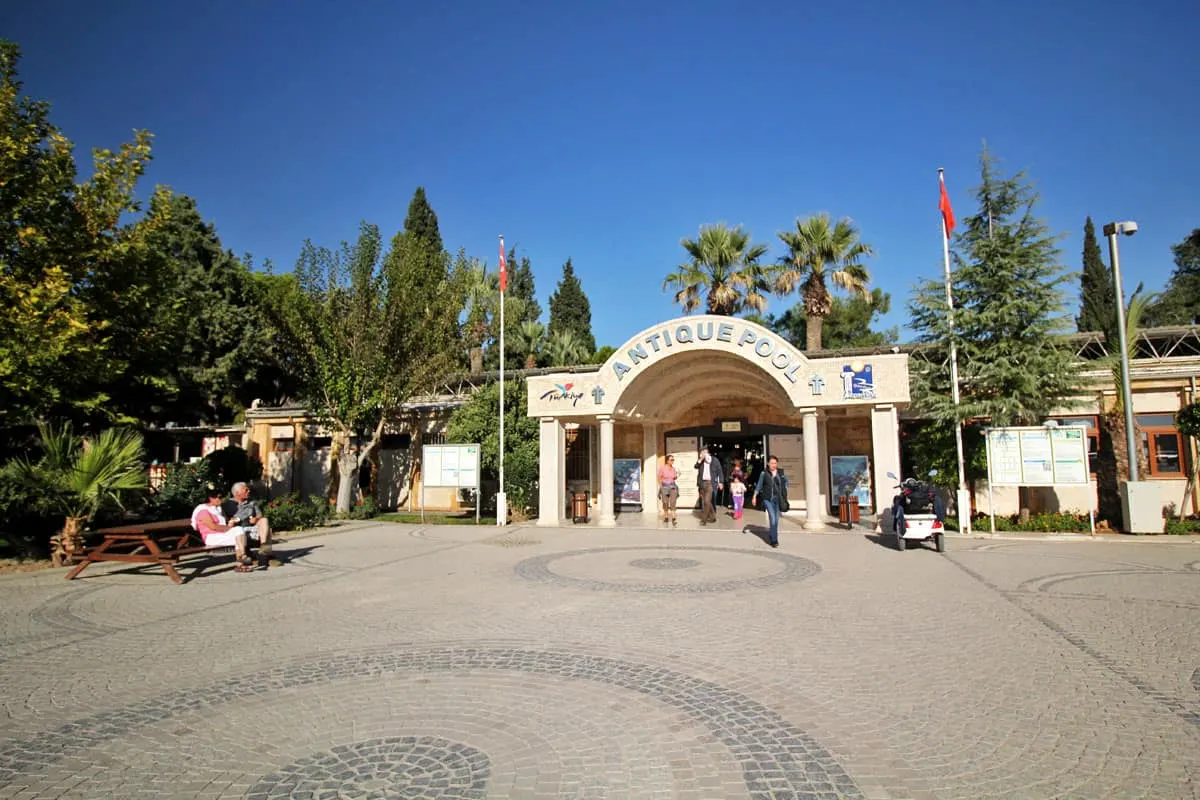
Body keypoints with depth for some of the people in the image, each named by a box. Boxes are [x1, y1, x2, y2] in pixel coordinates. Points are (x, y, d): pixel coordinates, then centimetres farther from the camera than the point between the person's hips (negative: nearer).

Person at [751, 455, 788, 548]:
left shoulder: (781, 473, 3)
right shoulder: (764, 473, -4)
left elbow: (786, 481, 21)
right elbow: (759, 486, 3)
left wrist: (785, 491, 12)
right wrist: (754, 497, 0)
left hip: (778, 499, 4)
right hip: (768, 499, -4)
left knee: (776, 520, 9)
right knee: (772, 518, -14)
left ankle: (771, 536, 29)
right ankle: (774, 540, -8)